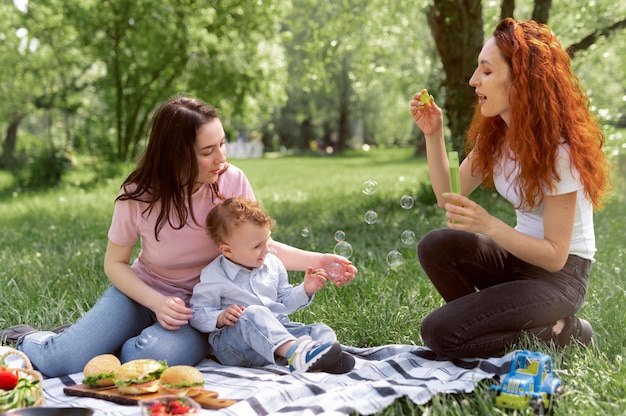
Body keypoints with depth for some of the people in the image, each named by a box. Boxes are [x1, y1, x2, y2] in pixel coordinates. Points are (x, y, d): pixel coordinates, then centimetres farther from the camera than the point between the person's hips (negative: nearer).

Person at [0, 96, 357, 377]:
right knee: (61, 362, -18)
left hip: (202, 302, 0)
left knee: (159, 355, -34)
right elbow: (115, 263, -5)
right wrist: (156, 302, -22)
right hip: (144, 291, 0)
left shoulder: (231, 181, -18)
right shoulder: (138, 196, -18)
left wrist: (317, 261, -16)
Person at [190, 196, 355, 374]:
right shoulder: (213, 277, -6)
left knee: (322, 331, -13)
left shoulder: (272, 264, 11)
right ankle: (295, 352, -56)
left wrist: (305, 290, 6)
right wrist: (220, 318, -23)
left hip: (279, 332, 6)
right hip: (232, 343, -6)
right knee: (253, 314, -37)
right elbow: (197, 314, -4)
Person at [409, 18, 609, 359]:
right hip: (521, 254, 7)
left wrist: (488, 225, -35)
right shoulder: (495, 133, 0)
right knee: (436, 246, -21)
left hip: (561, 275, -7)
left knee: (440, 333, -19)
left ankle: (561, 332, -1)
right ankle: (494, 326, 0)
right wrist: (433, 134, -9)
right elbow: (448, 196, 1)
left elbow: (555, 256, -22)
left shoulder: (559, 149, -23)